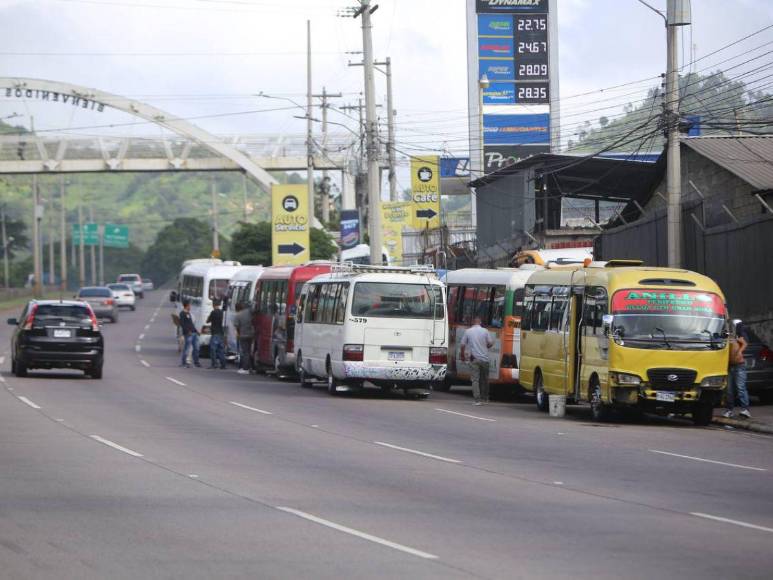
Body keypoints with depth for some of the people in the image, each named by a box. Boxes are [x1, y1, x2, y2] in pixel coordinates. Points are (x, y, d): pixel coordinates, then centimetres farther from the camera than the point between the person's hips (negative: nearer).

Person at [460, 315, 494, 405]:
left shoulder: (468, 331, -1)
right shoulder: (485, 331, 1)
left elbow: (463, 345, 1)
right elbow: (490, 343, 2)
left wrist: (463, 355, 16)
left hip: (474, 358, -2)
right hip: (484, 358, 2)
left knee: (475, 379, -3)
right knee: (484, 379, 14)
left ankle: (478, 400, -13)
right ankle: (485, 398, 21)